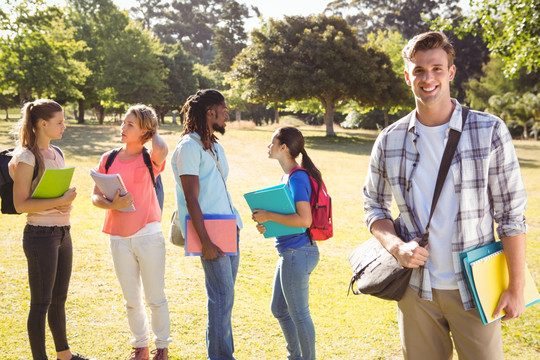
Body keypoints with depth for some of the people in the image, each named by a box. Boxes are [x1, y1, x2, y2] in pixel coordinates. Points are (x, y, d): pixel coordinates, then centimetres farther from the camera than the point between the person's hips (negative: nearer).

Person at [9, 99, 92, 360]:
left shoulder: (57, 154, 12)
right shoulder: (27, 157, -13)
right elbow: (20, 204, -17)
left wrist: (67, 201, -1)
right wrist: (60, 201, -21)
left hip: (63, 232, 8)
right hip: (40, 235, -8)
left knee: (59, 299, 19)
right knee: (41, 303, 2)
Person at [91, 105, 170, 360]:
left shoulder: (150, 158, -4)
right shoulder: (109, 159, 6)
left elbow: (162, 150, -30)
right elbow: (95, 197, 5)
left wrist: (153, 132, -9)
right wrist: (112, 204, -17)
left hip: (148, 236, -3)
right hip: (119, 238, 4)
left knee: (155, 298, 6)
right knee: (131, 301, 15)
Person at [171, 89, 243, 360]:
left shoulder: (215, 146, 17)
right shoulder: (189, 146, -10)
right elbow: (191, 199, -15)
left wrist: (236, 226, 15)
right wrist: (205, 241, -19)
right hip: (210, 231, -8)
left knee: (224, 296, 11)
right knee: (223, 296, -7)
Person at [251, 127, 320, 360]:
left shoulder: (297, 178, -18)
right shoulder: (287, 177, 11)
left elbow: (304, 219, -26)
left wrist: (269, 216, -21)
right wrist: (267, 224, 4)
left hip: (297, 253, -10)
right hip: (289, 253, 10)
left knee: (298, 314, 3)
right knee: (278, 309, 20)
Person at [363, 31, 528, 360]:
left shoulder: (490, 131, -6)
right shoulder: (389, 141, 1)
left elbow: (511, 214, -5)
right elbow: (375, 206, 10)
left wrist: (516, 287, -7)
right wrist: (397, 247, -9)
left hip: (473, 289, -2)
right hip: (415, 287, 2)